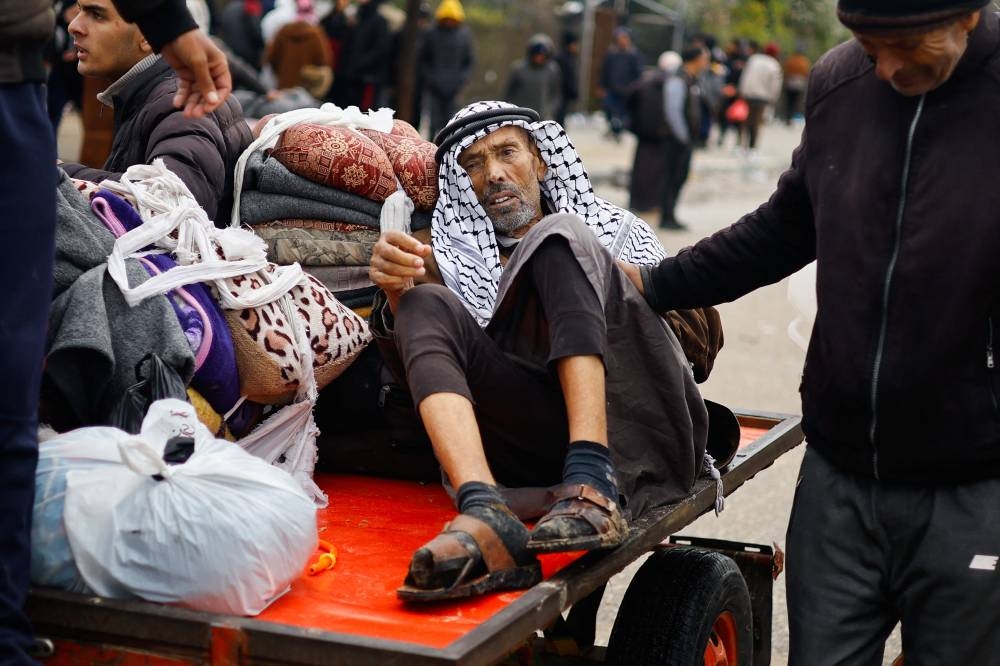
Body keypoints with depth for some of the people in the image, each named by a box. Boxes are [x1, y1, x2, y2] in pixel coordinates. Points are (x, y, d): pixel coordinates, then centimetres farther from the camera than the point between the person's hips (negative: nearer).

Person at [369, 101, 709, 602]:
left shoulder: (613, 231, 26)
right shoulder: (458, 260, 27)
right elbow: (412, 360, 8)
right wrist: (396, 293, -13)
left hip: (630, 431, -1)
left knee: (558, 234, -14)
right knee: (427, 306, -15)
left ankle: (591, 486, -37)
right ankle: (486, 517, -43)